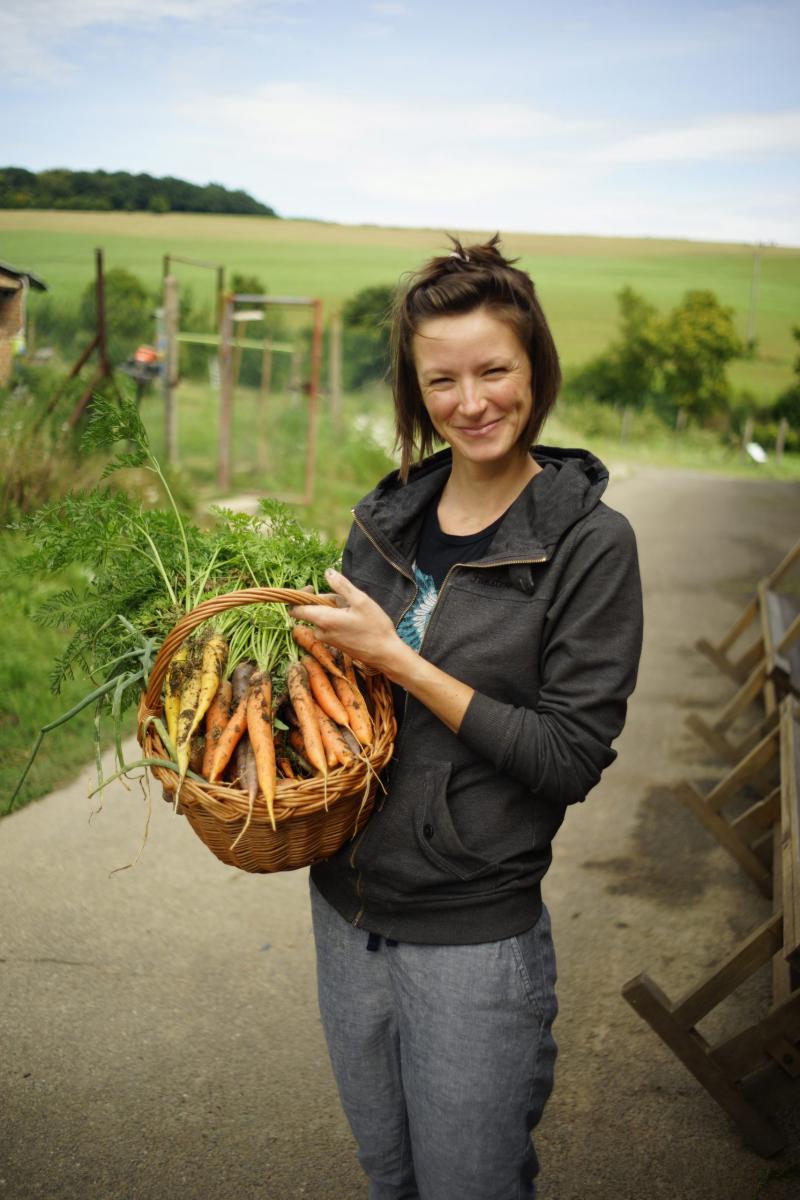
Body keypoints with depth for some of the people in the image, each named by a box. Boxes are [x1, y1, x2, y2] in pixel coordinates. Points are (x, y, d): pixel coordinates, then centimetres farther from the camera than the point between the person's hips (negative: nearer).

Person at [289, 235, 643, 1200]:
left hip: (473, 938, -5)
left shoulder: (589, 543, -14)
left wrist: (398, 659, -21)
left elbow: (571, 757, -18)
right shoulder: (387, 517, 2)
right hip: (346, 910, 5)